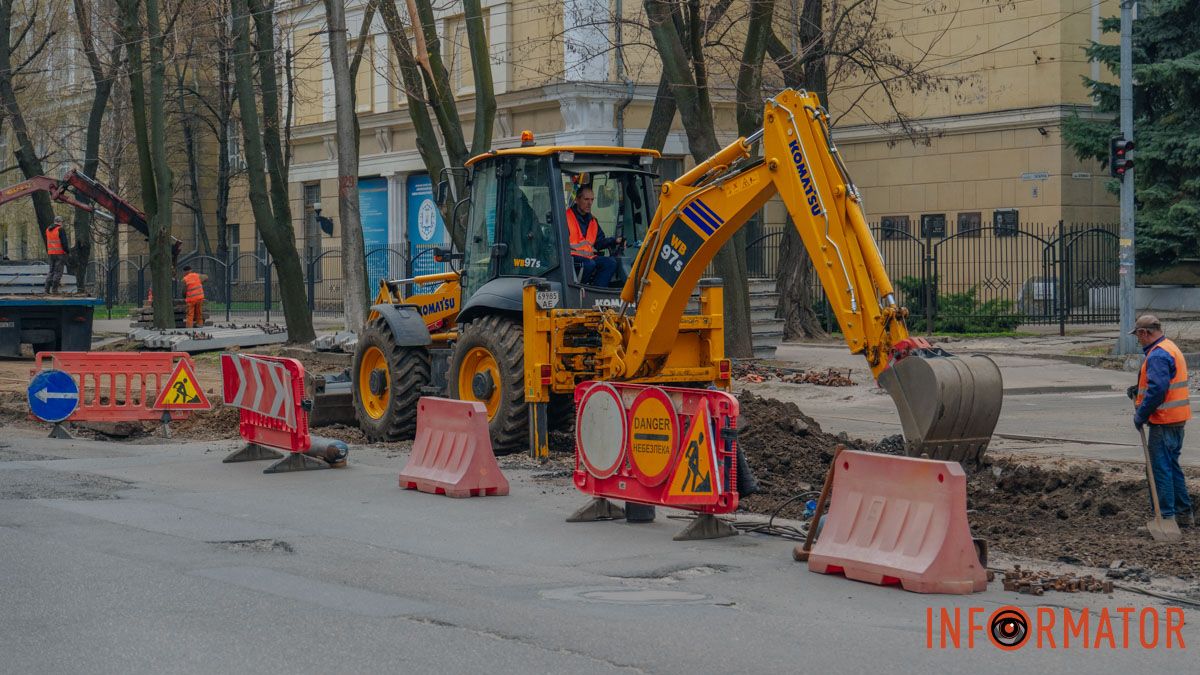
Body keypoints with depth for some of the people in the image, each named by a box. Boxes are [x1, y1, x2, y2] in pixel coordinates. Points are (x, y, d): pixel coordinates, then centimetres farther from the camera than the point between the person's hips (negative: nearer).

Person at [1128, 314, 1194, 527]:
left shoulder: (1157, 355, -19)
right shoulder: (1171, 349, 16)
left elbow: (1157, 389, -27)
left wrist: (1141, 415, -18)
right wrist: (1139, 390, 15)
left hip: (1163, 422, -10)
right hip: (1177, 421, 10)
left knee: (1160, 469, -6)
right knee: (1172, 467, 18)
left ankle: (1166, 516, -6)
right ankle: (1184, 513, 23)